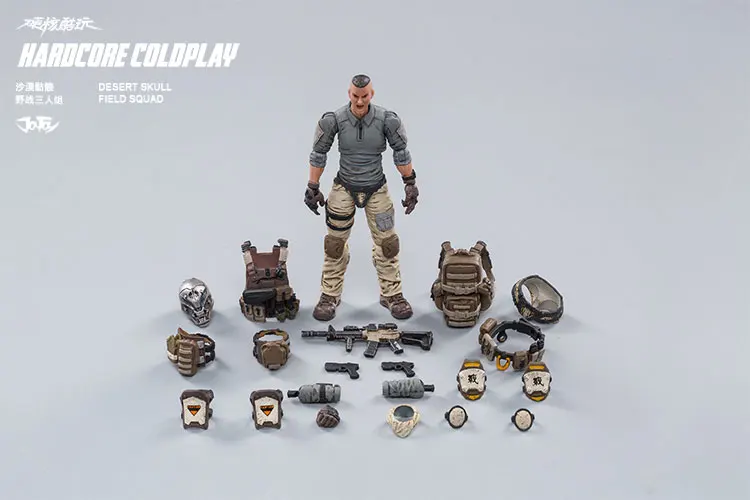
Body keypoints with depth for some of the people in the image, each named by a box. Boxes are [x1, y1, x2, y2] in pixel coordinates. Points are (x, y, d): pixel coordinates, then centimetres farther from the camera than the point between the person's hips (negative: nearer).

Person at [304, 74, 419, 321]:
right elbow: (318, 154, -4)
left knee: (387, 242, 5)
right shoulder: (334, 120, -16)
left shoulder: (386, 119, -16)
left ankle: (392, 294, 21)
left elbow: (401, 152, -3)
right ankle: (330, 295, 20)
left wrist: (410, 184, -2)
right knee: (335, 243, 5)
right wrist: (312, 188, -2)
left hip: (377, 189, 1)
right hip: (344, 188, 0)